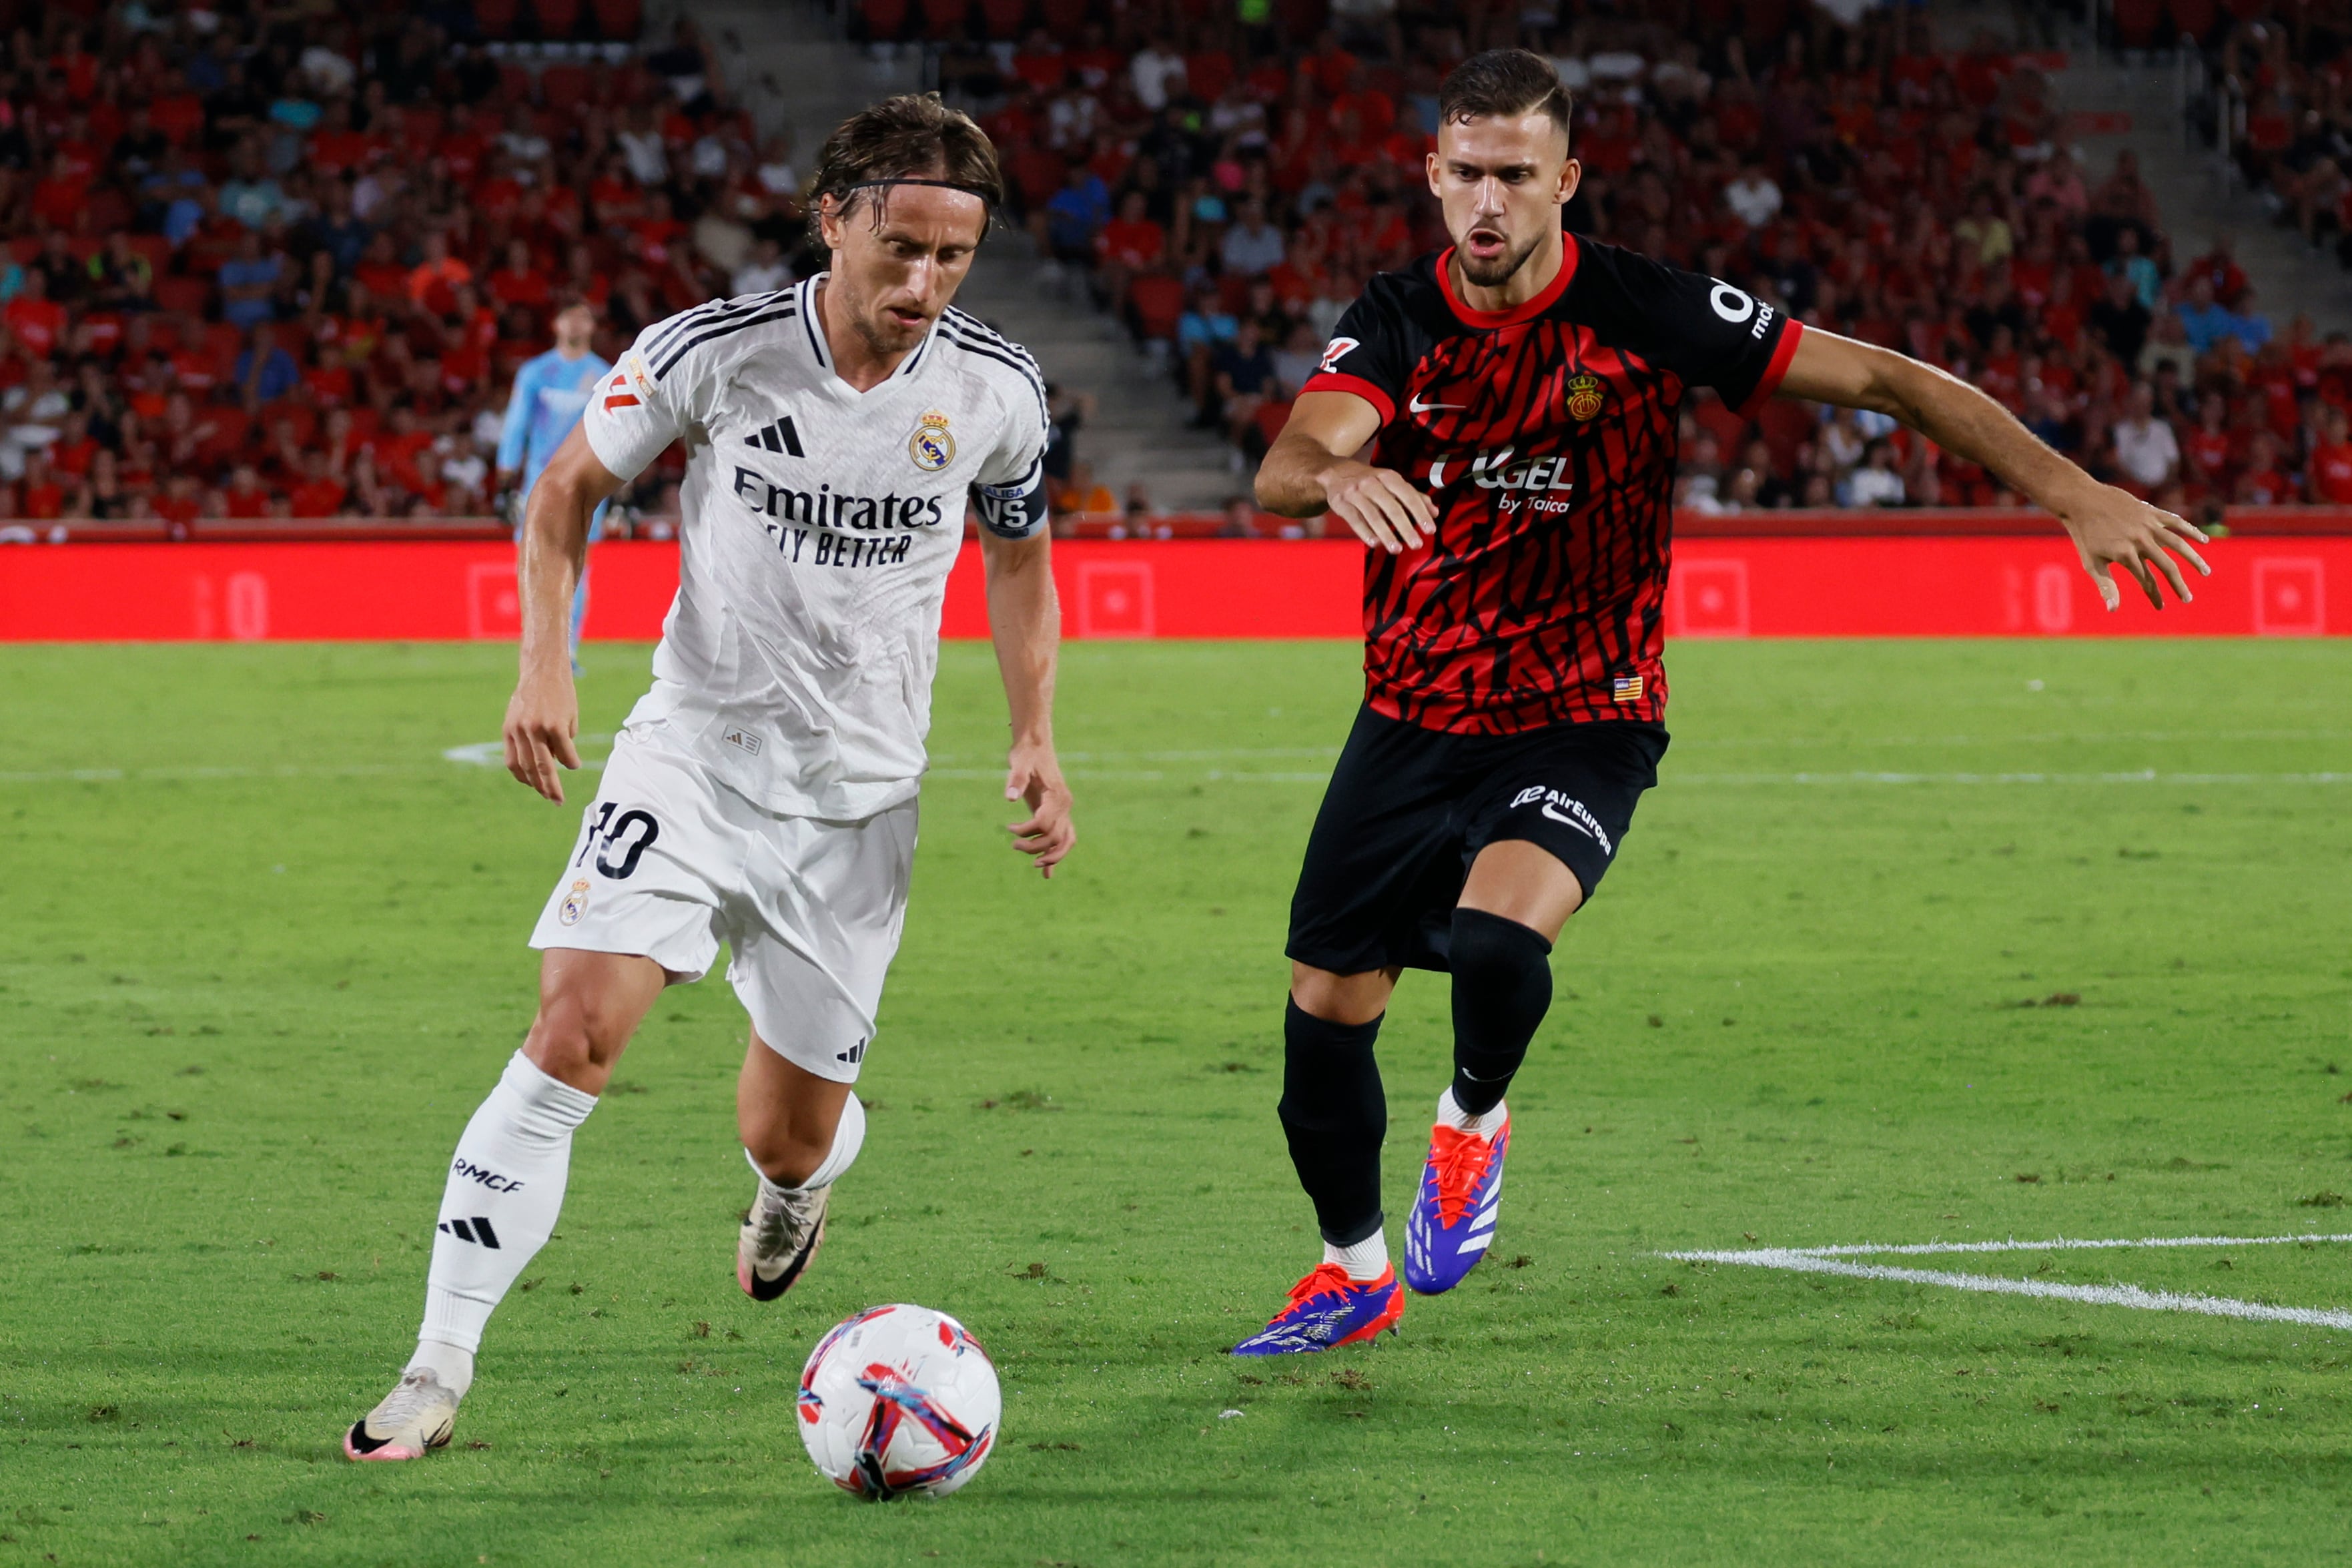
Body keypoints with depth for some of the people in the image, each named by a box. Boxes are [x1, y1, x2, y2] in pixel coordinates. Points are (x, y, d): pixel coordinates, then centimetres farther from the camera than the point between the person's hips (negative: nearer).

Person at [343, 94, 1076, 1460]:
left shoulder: (997, 391, -6)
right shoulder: (714, 353, -13)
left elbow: (1020, 557, 13)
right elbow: (571, 488, 3)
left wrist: (1038, 739, 2)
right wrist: (546, 662, -11)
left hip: (859, 796, 2)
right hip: (693, 753, -2)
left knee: (789, 1133, 9)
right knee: (577, 1031, -22)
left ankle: (803, 1175, 50)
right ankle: (440, 1370, -18)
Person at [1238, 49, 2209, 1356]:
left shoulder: (1645, 313, -13)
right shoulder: (1397, 325, -6)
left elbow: (1881, 379, -11)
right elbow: (1287, 465, -23)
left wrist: (2075, 493, -18)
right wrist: (1337, 472, -50)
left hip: (1584, 725, -3)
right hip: (1414, 720, 3)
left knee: (1495, 940, -31)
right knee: (1327, 1003, 5)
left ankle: (1475, 1122, 4)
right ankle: (1356, 1273, 31)